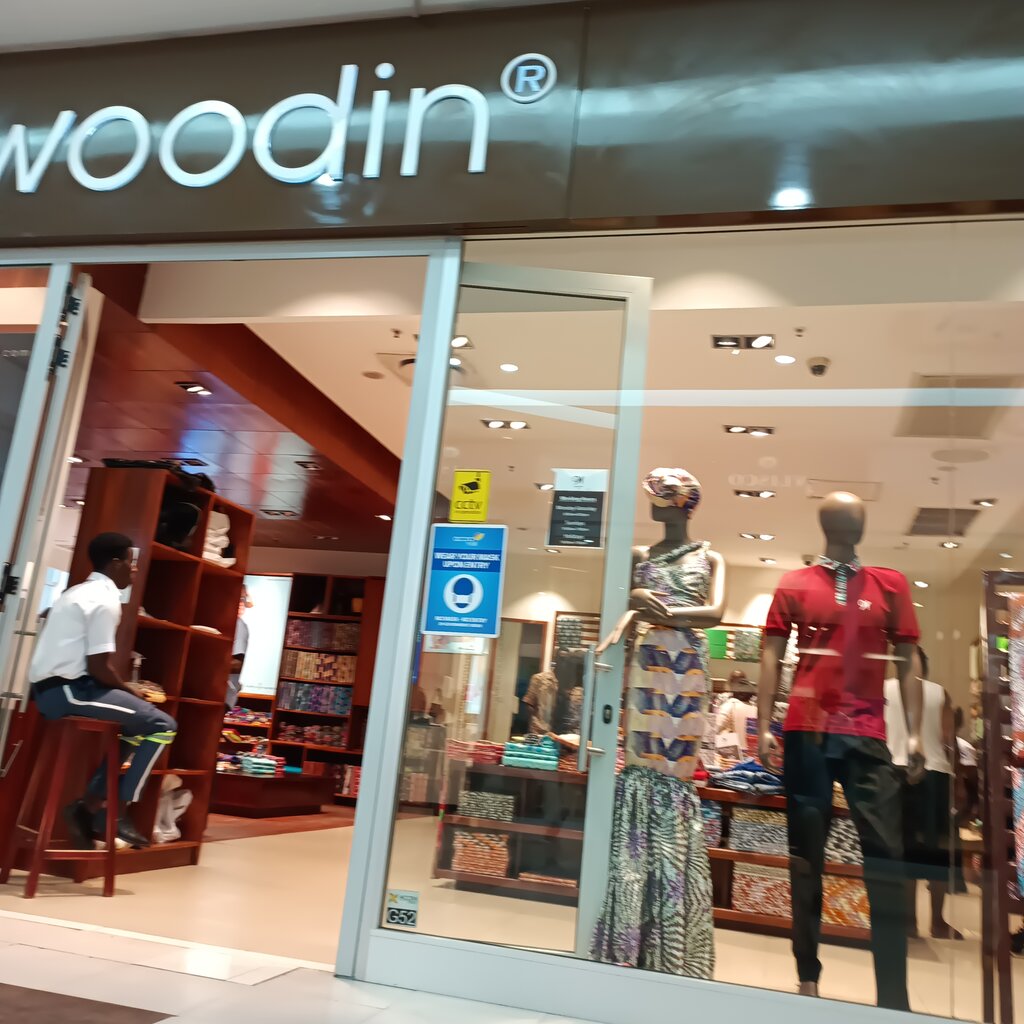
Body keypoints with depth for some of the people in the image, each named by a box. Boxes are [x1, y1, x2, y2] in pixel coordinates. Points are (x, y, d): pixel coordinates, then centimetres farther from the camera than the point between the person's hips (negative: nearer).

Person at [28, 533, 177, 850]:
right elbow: (98, 666, -18)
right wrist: (127, 688, 0)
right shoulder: (105, 599, -12)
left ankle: (91, 804, 13)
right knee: (162, 726, -6)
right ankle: (116, 812, -3)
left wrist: (121, 688, 18)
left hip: (49, 689, 10)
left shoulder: (80, 592, 20)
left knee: (136, 726, 21)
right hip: (69, 690, -10)